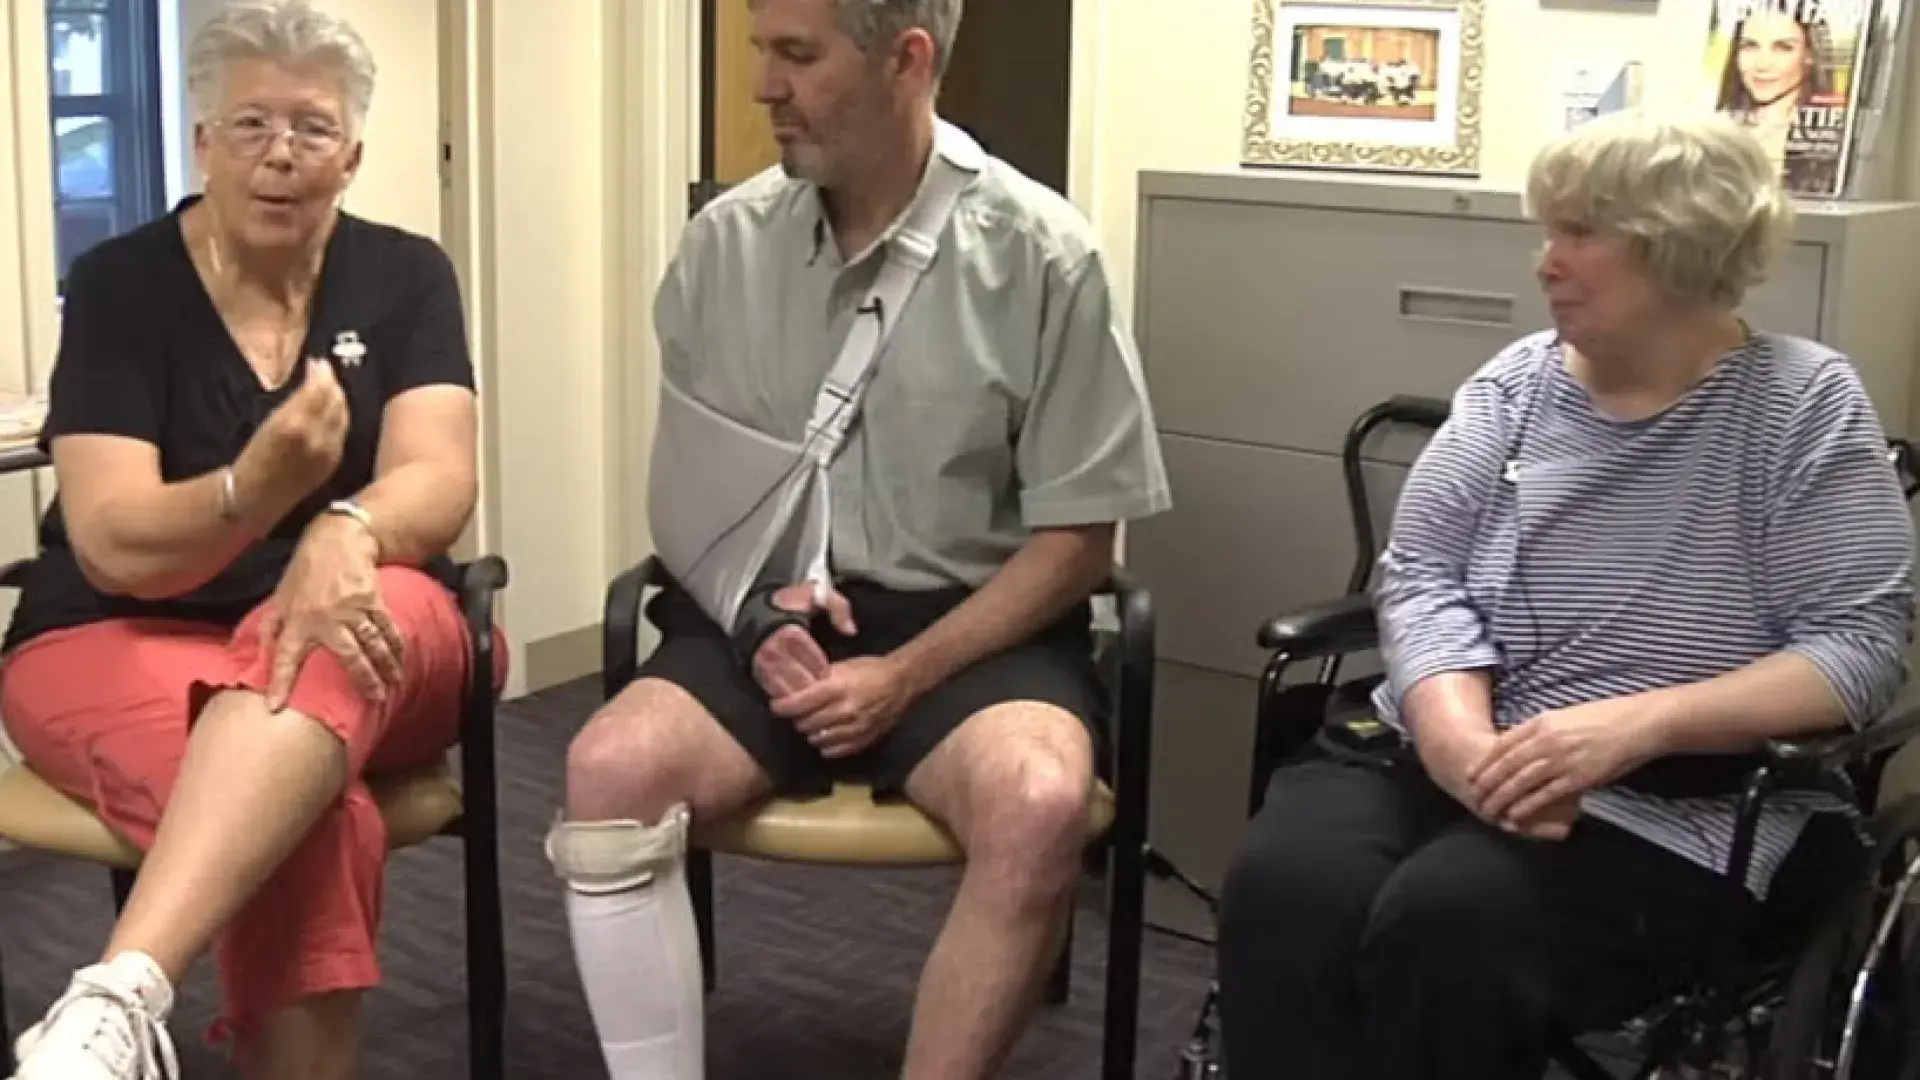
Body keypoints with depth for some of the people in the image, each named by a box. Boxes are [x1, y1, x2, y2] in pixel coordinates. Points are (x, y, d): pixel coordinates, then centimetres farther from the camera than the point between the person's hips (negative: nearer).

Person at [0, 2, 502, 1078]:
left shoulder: (405, 276, 2)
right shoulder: (121, 284, -4)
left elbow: (438, 481, -13)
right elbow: (115, 544, -15)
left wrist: (343, 533, -37)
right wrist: (258, 487, -36)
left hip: (362, 647, 2)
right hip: (119, 638, -1)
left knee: (333, 637, -38)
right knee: (325, 825, -35)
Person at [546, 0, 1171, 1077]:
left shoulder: (1042, 254, -7)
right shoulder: (726, 241, 3)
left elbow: (1077, 540, -4)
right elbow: (686, 492, 13)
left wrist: (906, 675, -15)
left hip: (971, 625, -2)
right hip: (775, 622, 3)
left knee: (1038, 807, -33)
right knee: (611, 769, -26)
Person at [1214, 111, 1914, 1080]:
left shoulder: (1805, 403, 0)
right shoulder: (1517, 382, 10)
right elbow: (1421, 575, 2)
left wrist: (1634, 725, -22)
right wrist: (1462, 739, -19)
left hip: (1675, 802, -3)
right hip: (1451, 753, 4)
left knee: (1445, 921, -32)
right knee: (1282, 887, -27)